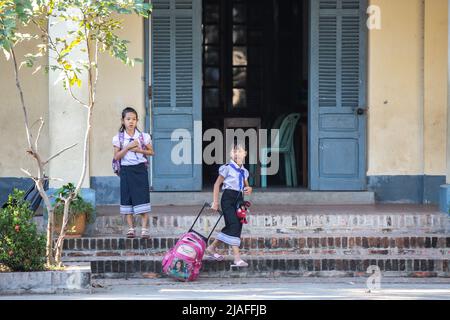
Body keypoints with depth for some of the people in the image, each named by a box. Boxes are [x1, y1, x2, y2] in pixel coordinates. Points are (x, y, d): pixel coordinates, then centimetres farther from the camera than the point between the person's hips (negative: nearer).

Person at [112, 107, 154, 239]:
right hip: (126, 170, 1)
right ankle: (131, 228, 12)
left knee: (142, 198, -6)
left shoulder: (143, 137, 0)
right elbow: (116, 156, -4)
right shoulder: (118, 138, 0)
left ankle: (144, 229, -3)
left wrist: (139, 150, -9)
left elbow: (151, 152, 8)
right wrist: (128, 147, -16)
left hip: (140, 169, -1)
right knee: (127, 199, 4)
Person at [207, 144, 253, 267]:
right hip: (228, 198, -7)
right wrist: (215, 201, -7)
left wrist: (249, 189, -4)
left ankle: (212, 248, 26)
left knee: (230, 227, 9)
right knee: (234, 225, -16)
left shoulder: (244, 171, 14)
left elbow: (246, 186, 22)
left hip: (239, 199, 7)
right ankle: (237, 258, -21)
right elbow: (217, 184, -2)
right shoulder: (227, 168, -5)